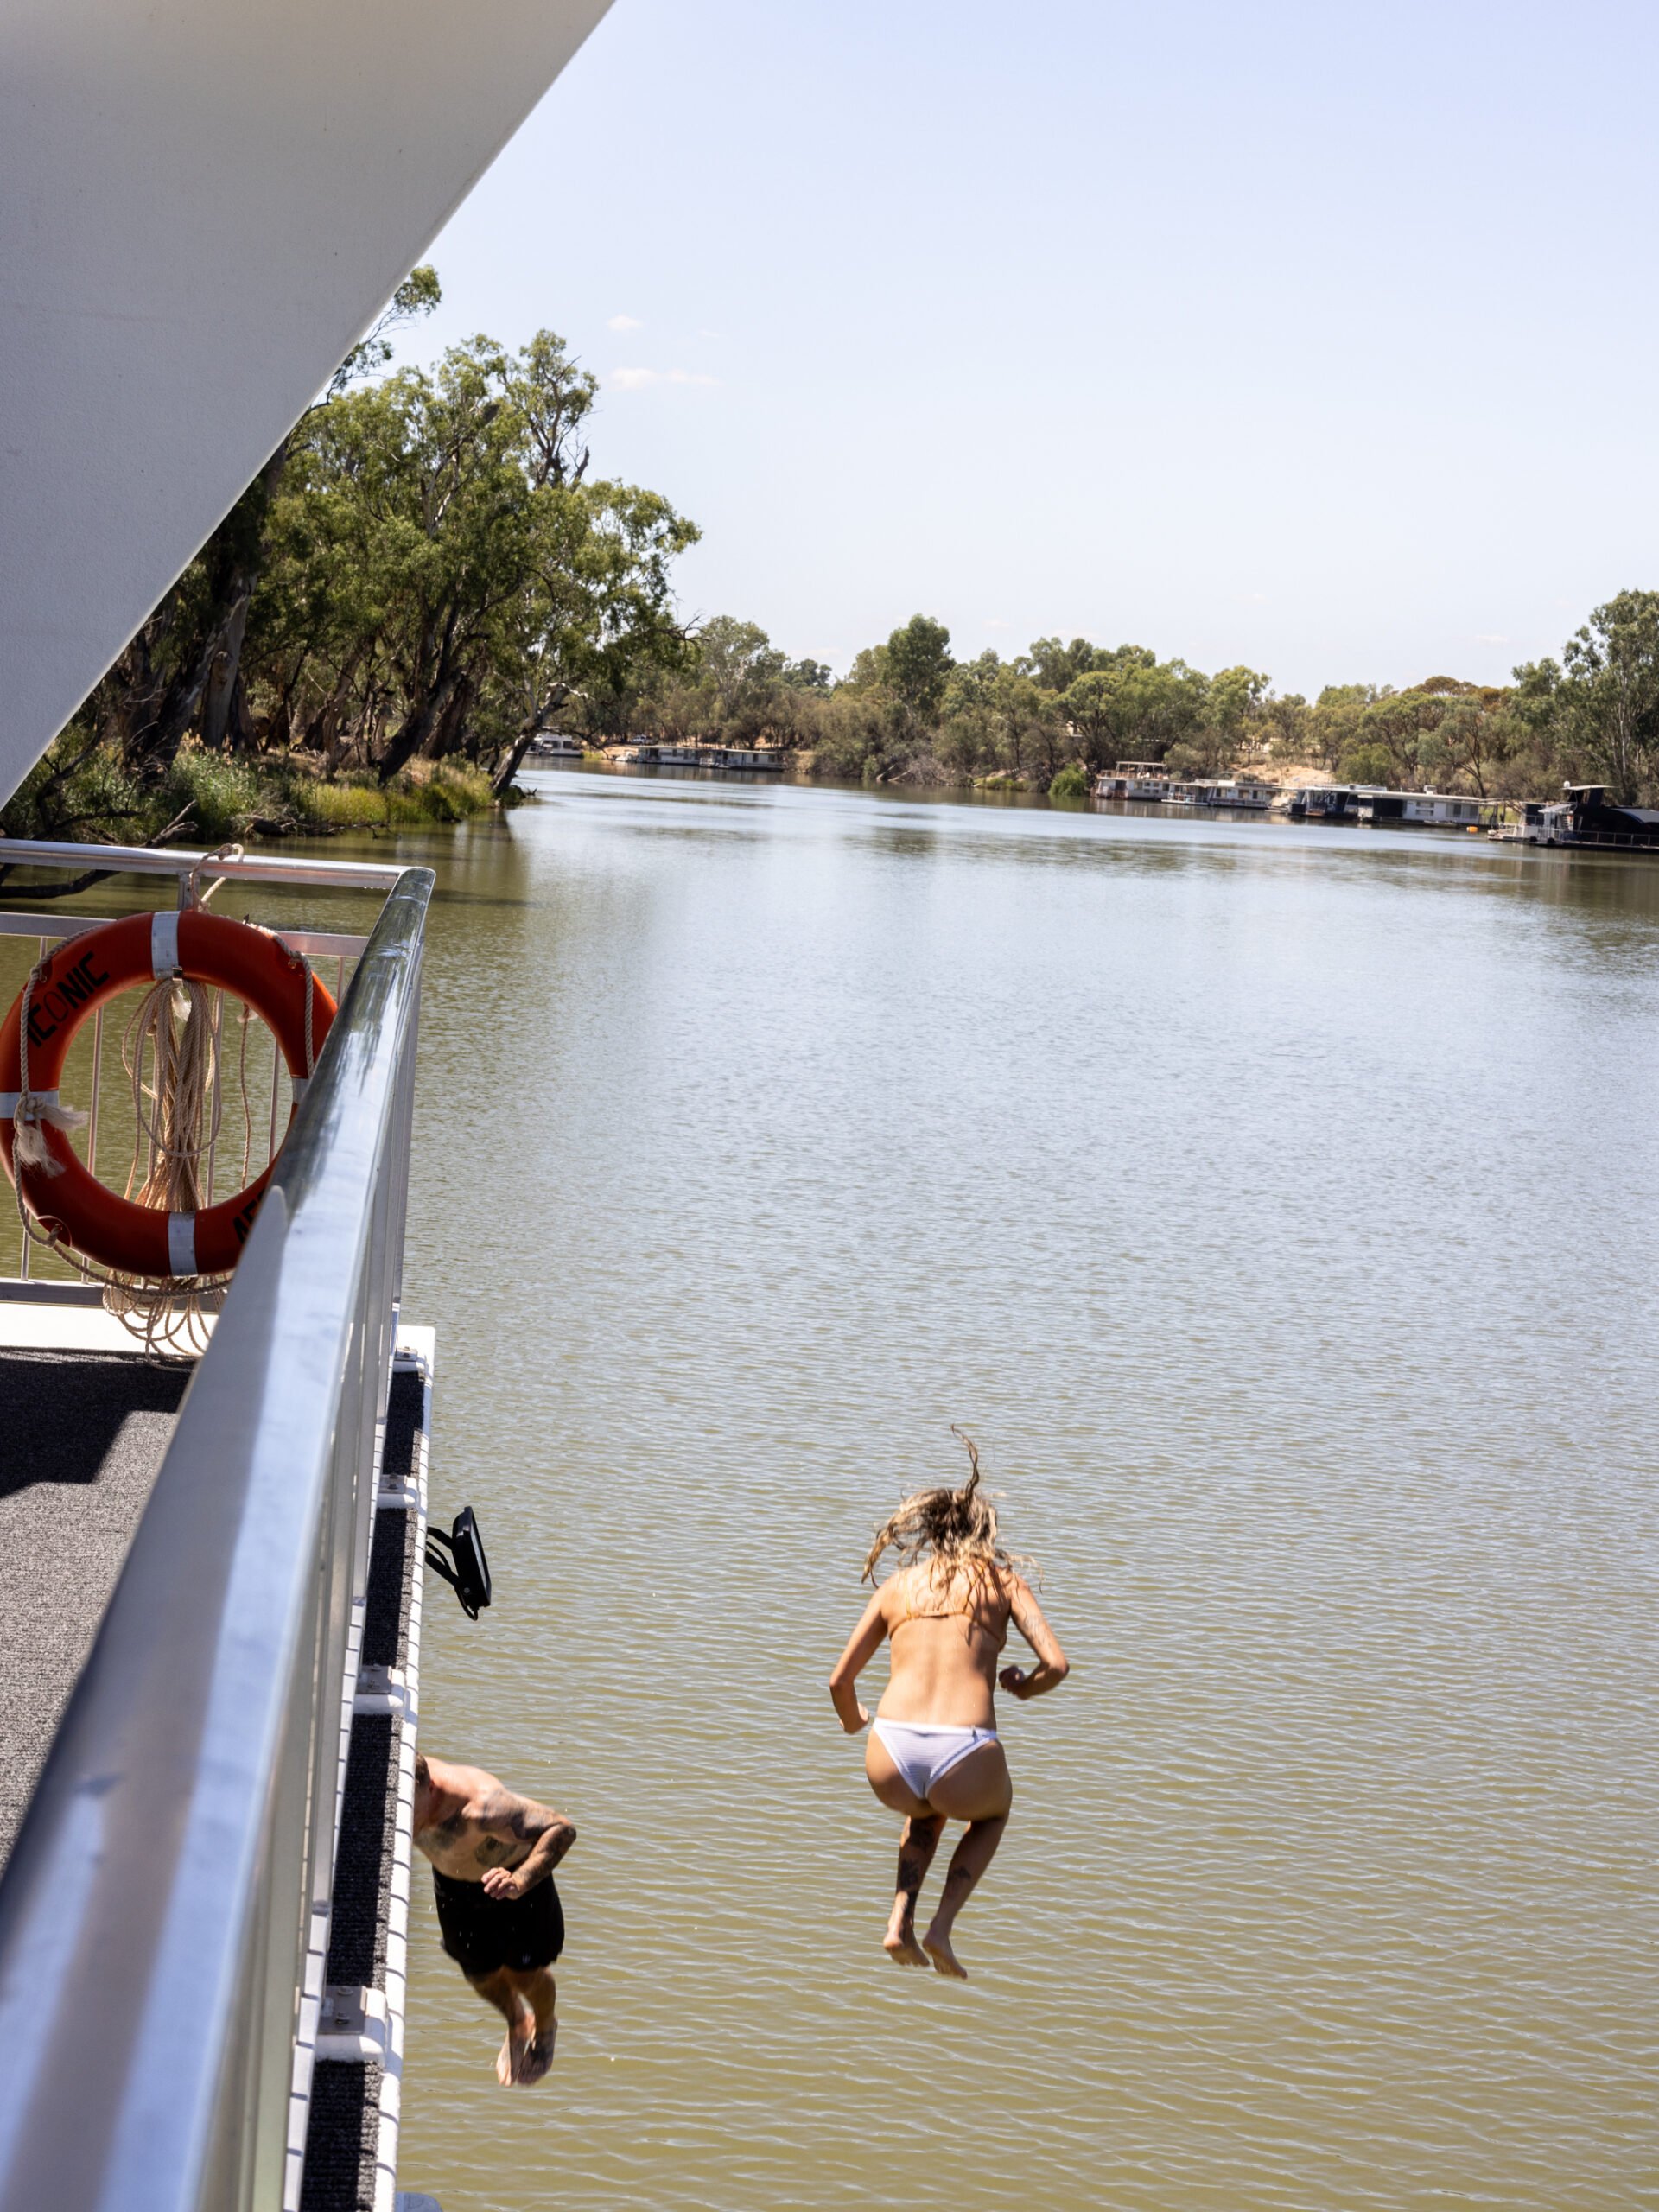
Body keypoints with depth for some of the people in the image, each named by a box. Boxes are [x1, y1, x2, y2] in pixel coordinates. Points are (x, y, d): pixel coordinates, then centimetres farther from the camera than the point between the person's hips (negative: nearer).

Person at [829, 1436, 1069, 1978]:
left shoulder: (897, 1586, 19)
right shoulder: (1003, 1580, 14)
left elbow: (840, 1680, 17)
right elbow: (1056, 1665, 2)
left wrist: (851, 1721, 39)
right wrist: (1024, 1686, 24)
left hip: (890, 1763, 2)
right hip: (963, 1763, -2)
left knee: (929, 1807, 40)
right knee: (993, 1810, 36)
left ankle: (900, 1921, 20)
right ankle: (942, 1925, 15)